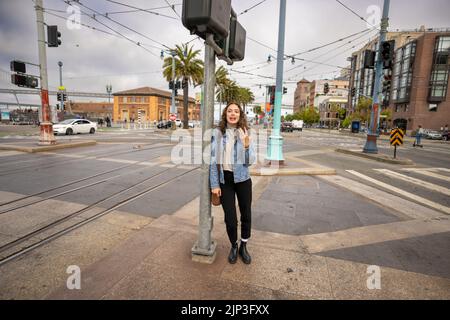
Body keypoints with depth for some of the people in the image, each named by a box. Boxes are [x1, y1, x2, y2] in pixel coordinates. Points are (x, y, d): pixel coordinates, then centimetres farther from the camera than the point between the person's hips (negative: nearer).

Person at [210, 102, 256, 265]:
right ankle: (233, 246, 33)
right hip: (224, 180, -1)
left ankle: (243, 247, 37)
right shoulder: (218, 133, -4)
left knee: (246, 215, 12)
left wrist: (246, 145, -24)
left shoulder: (245, 133, -1)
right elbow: (213, 159, -4)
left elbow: (250, 161, -5)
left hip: (242, 179, 2)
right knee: (230, 219, 3)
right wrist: (214, 184, -6)